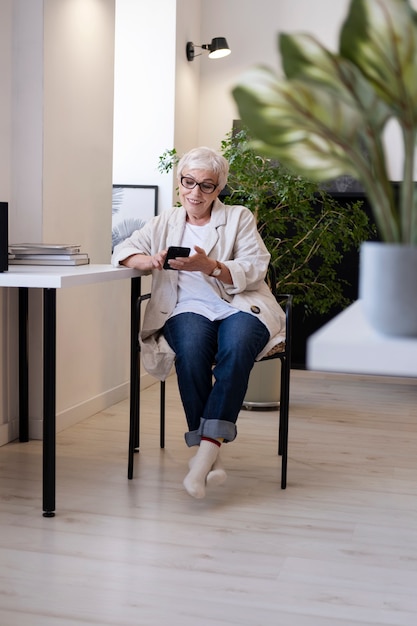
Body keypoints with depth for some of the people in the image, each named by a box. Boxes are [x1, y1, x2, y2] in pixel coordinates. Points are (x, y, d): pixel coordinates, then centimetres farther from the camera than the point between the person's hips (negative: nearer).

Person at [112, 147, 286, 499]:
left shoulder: (239, 219, 14)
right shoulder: (166, 223, 21)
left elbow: (253, 271, 0)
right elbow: (124, 251, 11)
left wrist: (209, 266, -18)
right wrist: (150, 260, -13)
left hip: (240, 307, -1)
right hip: (188, 308, 1)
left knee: (236, 347, -36)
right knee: (191, 349, -34)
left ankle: (206, 449, -37)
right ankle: (211, 456, -30)